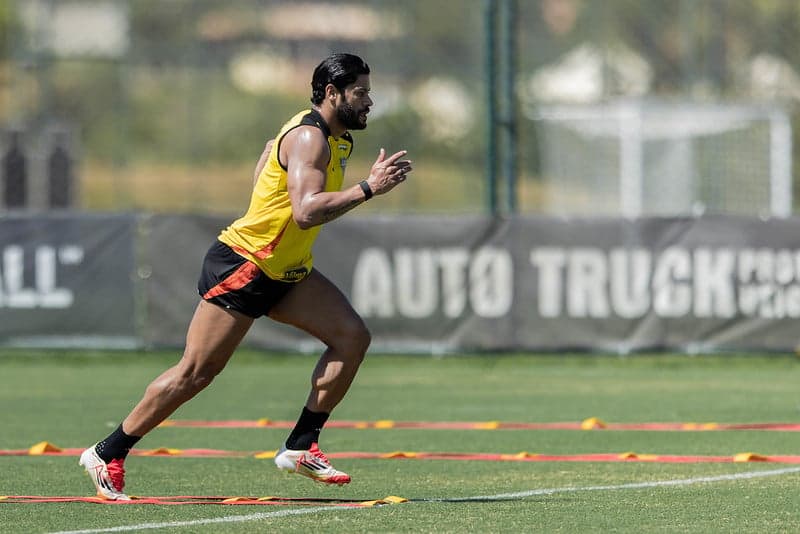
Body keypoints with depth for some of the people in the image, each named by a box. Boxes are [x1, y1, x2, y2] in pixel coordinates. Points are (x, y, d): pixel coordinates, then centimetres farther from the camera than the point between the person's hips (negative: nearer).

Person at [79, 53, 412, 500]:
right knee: (196, 372, -6)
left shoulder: (338, 139, 9)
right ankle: (106, 455, 7)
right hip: (242, 266, -9)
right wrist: (368, 189, -35)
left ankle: (301, 447, -2)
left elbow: (270, 148, 27)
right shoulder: (308, 137, -21)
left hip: (286, 271, 9)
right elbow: (305, 212, -35)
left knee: (353, 336, -6)